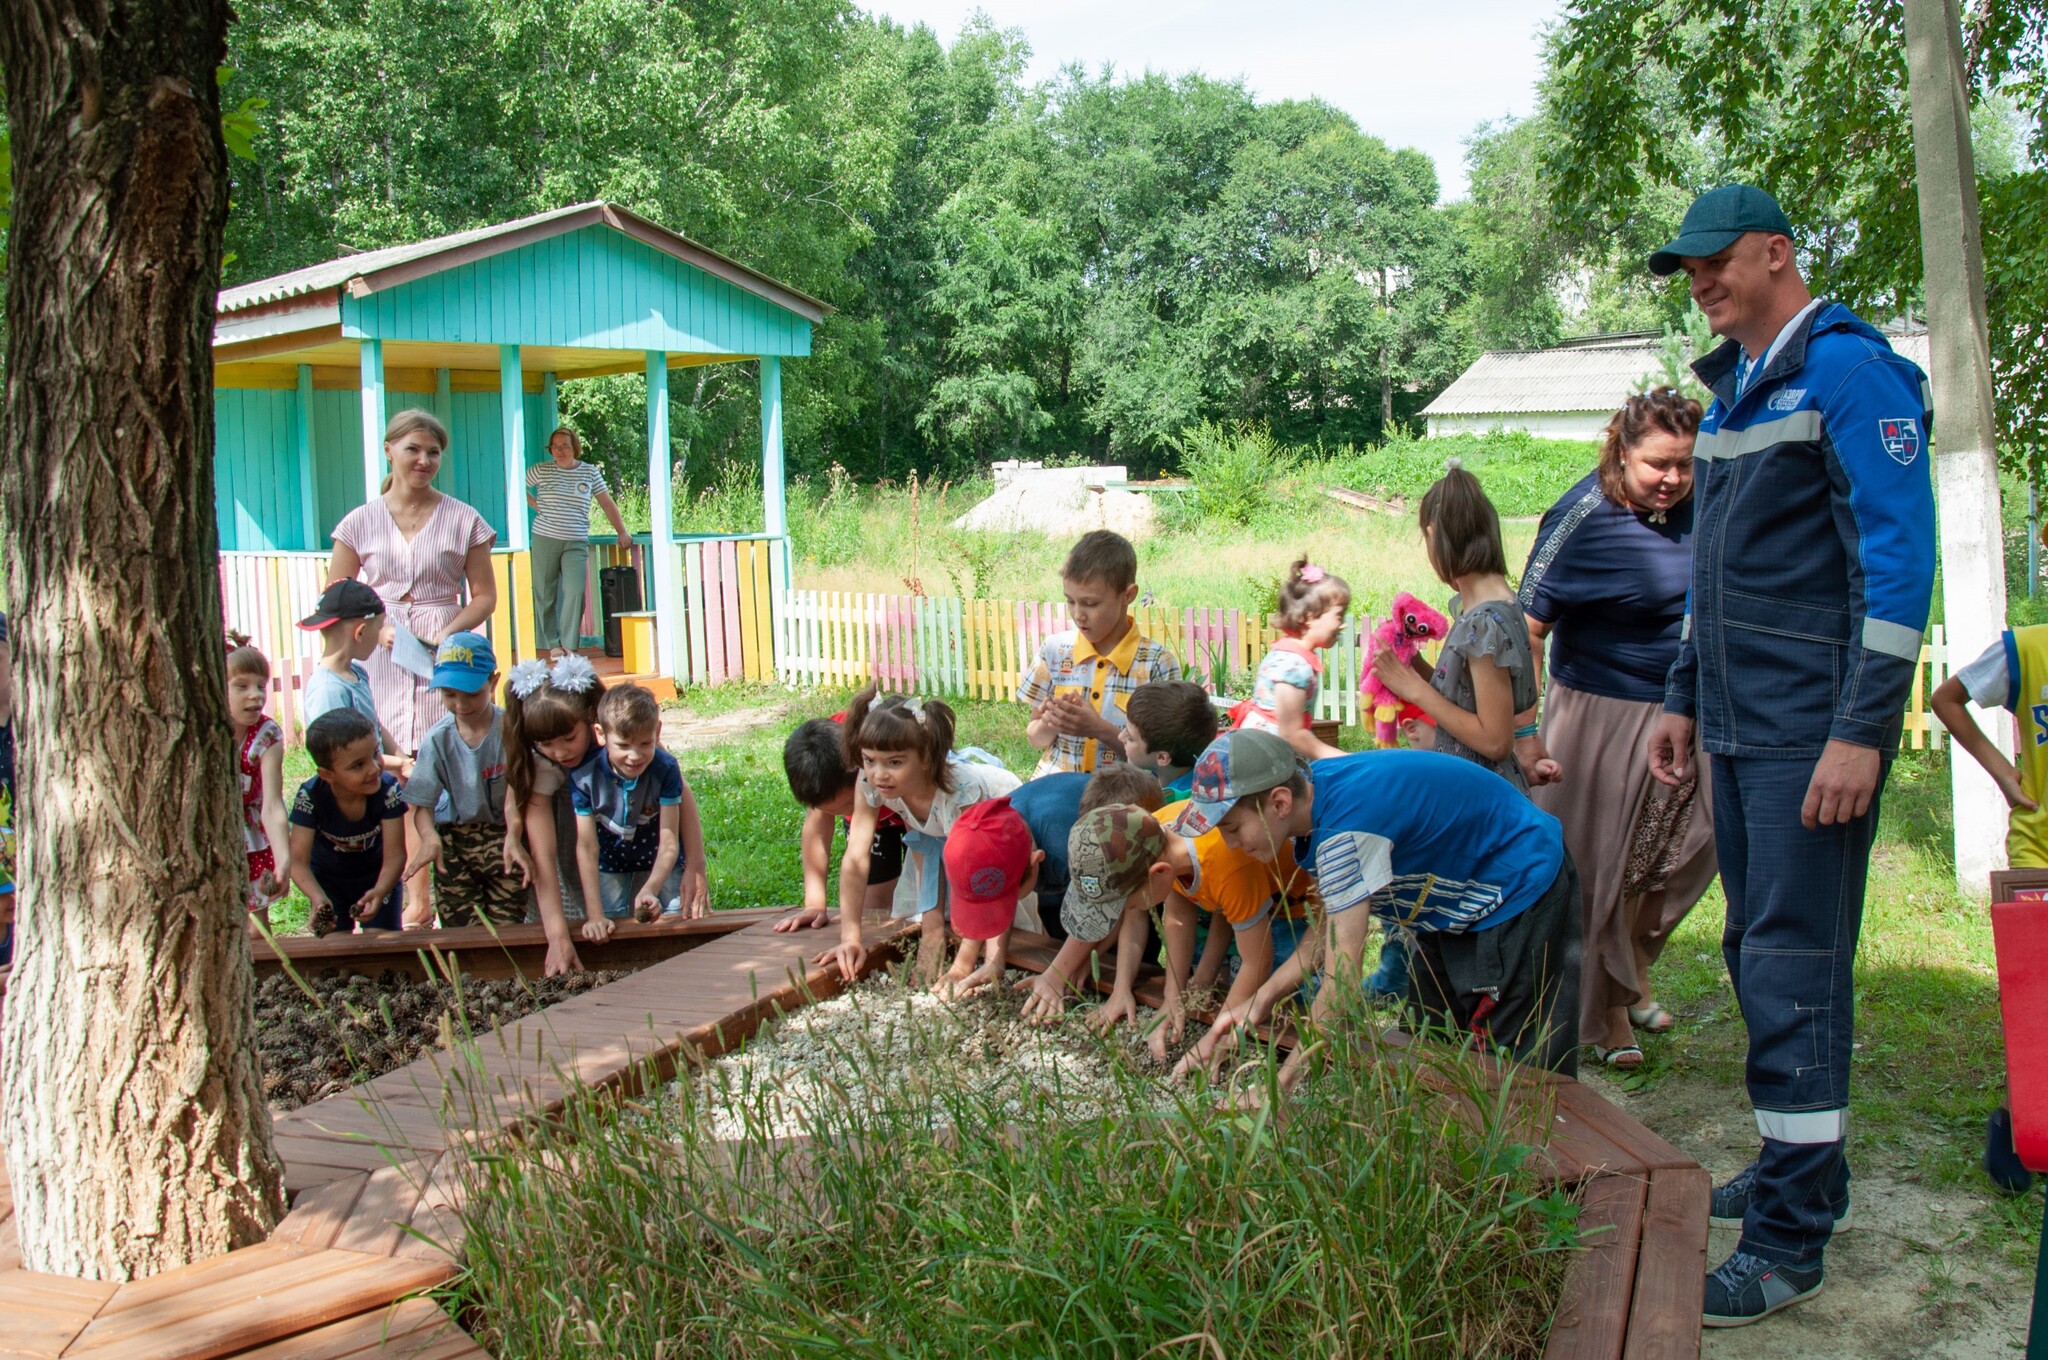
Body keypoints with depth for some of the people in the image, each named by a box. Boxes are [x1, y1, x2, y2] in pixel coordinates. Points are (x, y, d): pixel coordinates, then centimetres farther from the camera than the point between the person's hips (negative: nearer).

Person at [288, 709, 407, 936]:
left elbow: (395, 854, -31)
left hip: (377, 876, 0)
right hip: (328, 878, 0)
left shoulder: (388, 790, -30)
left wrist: (380, 891, -52)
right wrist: (318, 898, -51)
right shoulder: (310, 797, -30)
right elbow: (298, 860, -30)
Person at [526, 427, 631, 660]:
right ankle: (552, 644, 12)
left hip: (576, 543, 0)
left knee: (575, 591, -15)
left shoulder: (590, 472, 7)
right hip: (545, 539, 0)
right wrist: (535, 504, 6)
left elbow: (607, 503, 9)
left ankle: (568, 645, -9)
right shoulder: (541, 470, 4)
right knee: (545, 594, 2)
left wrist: (622, 532, 2)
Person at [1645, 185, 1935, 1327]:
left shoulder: (1846, 366, -11)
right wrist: (1686, 700, 21)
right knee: (1761, 948, 14)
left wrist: (1861, 733, -21)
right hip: (1741, 722, 9)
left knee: (1793, 963, -7)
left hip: (1814, 726, -9)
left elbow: (1900, 556, -17)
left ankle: (1790, 1241, 0)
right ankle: (1802, 1172, 27)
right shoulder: (1733, 385, 17)